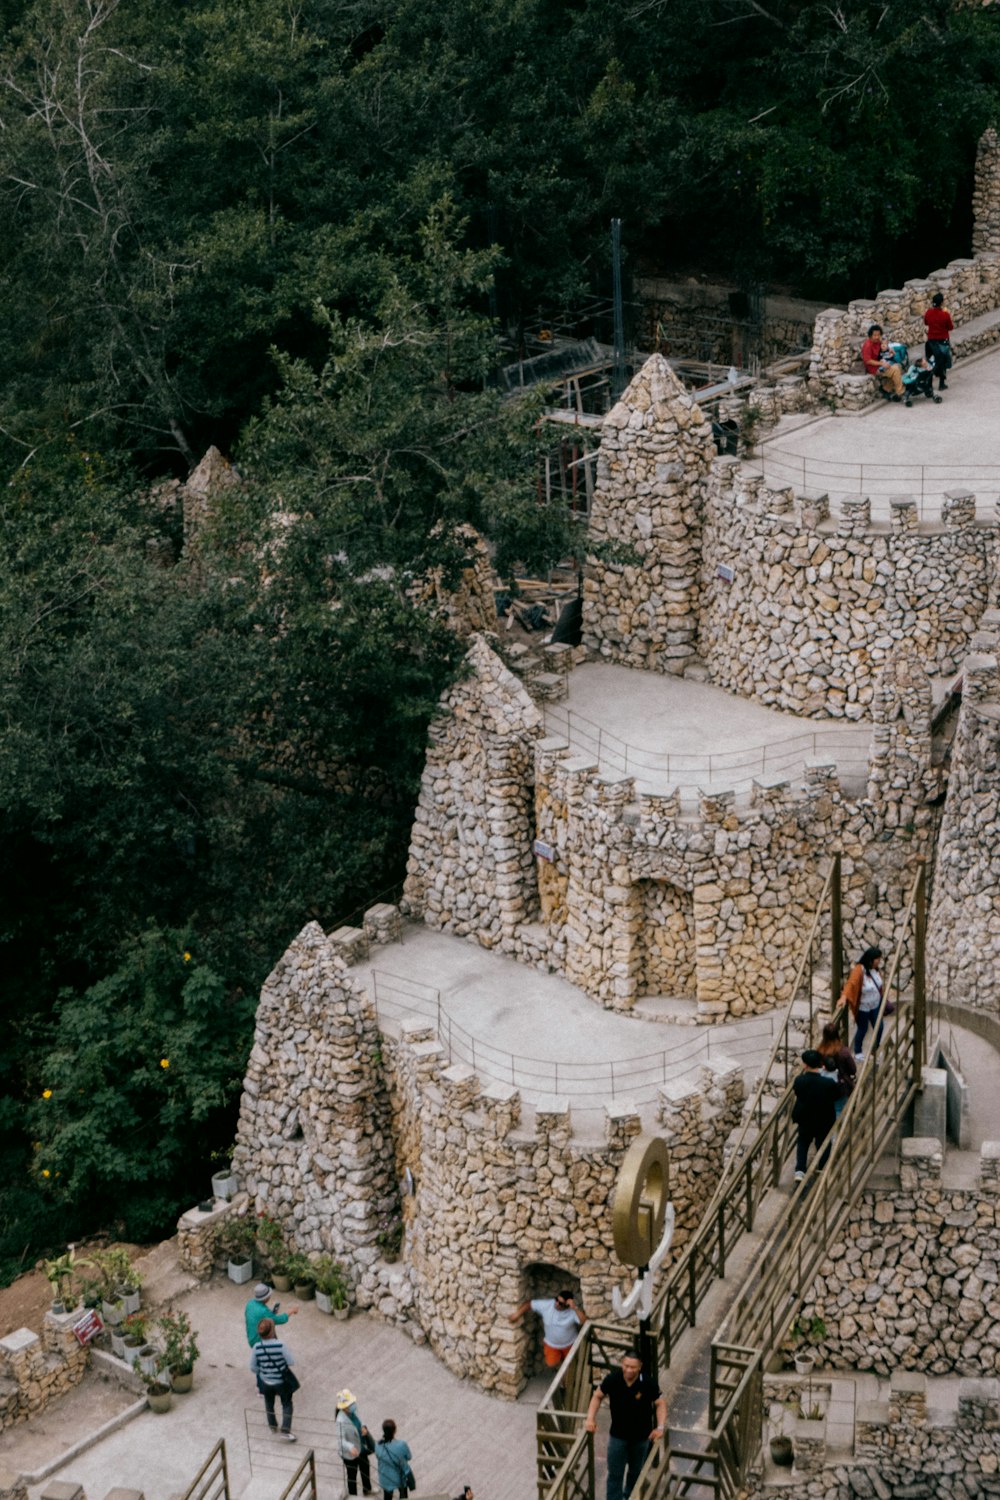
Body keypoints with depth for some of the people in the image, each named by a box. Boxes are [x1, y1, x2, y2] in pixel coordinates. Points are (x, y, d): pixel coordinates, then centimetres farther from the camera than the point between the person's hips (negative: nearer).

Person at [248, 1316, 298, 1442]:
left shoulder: (256, 1348, -19)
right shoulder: (280, 1345, -28)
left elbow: (253, 1367, -7)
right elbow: (291, 1362, -18)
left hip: (266, 1381, 3)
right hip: (282, 1381, -3)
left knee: (269, 1404, 28)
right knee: (287, 1404, 18)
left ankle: (272, 1426, 46)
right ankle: (285, 1431, 14)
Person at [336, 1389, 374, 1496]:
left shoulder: (353, 1411, -11)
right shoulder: (341, 1421, -34)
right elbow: (341, 1440, -34)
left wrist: (363, 1428, -16)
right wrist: (350, 1447, -52)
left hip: (361, 1449, 8)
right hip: (350, 1454, -8)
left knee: (365, 1468, 29)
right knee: (352, 1476, 14)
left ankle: (367, 1490, 56)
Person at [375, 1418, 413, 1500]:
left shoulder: (378, 1445, -24)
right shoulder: (402, 1445, -31)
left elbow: (378, 1456, -4)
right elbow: (409, 1457, -13)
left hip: (386, 1479, 1)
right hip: (400, 1477, -1)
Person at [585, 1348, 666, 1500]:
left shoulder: (648, 1383, -25)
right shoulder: (612, 1379, -23)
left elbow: (660, 1403, -11)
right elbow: (598, 1396, -5)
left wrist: (660, 1427, -21)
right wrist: (590, 1418, -14)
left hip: (641, 1436, 1)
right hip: (618, 1435, -1)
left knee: (636, 1470, 23)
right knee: (615, 1473, 2)